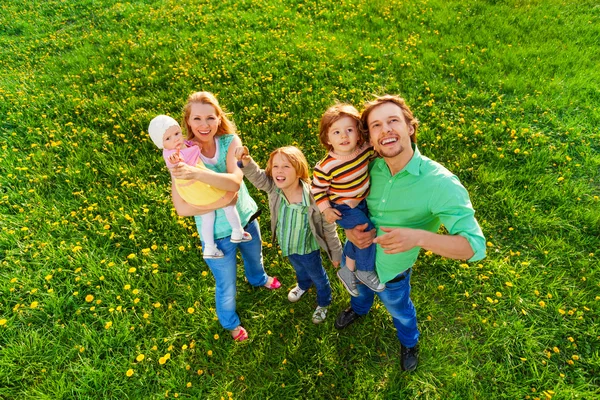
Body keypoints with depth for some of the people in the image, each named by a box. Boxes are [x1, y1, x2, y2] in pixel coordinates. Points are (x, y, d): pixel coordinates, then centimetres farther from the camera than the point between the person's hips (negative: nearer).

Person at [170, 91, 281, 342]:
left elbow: (234, 181, -35)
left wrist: (197, 173, -48)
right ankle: (230, 322, 52)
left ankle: (258, 279, 71)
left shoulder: (230, 141, -19)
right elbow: (182, 208, -27)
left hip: (245, 218, 3)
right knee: (226, 286, 18)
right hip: (217, 233, -3)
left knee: (254, 256, 34)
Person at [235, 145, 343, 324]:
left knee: (317, 276, 25)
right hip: (286, 245, 5)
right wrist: (246, 161, -57)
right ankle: (303, 285, 71)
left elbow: (329, 228, -26)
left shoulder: (313, 198, -37)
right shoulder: (274, 189, -25)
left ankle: (323, 303, 56)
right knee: (298, 268, 37)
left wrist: (336, 254, -14)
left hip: (307, 249, -5)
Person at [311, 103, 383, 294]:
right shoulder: (325, 167, -30)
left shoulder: (364, 149, -17)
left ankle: (348, 271, 42)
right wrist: (325, 209, -18)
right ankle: (365, 271, 9)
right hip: (342, 207, -6)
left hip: (362, 202, 6)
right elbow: (317, 188, -15)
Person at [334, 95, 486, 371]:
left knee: (399, 309, 28)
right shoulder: (371, 167, -20)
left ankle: (409, 342, 64)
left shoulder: (441, 183, -34)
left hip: (391, 270, -3)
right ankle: (359, 309, 73)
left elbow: (475, 246, -36)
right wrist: (349, 229, -21)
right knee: (359, 288, 35)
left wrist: (419, 237, -51)